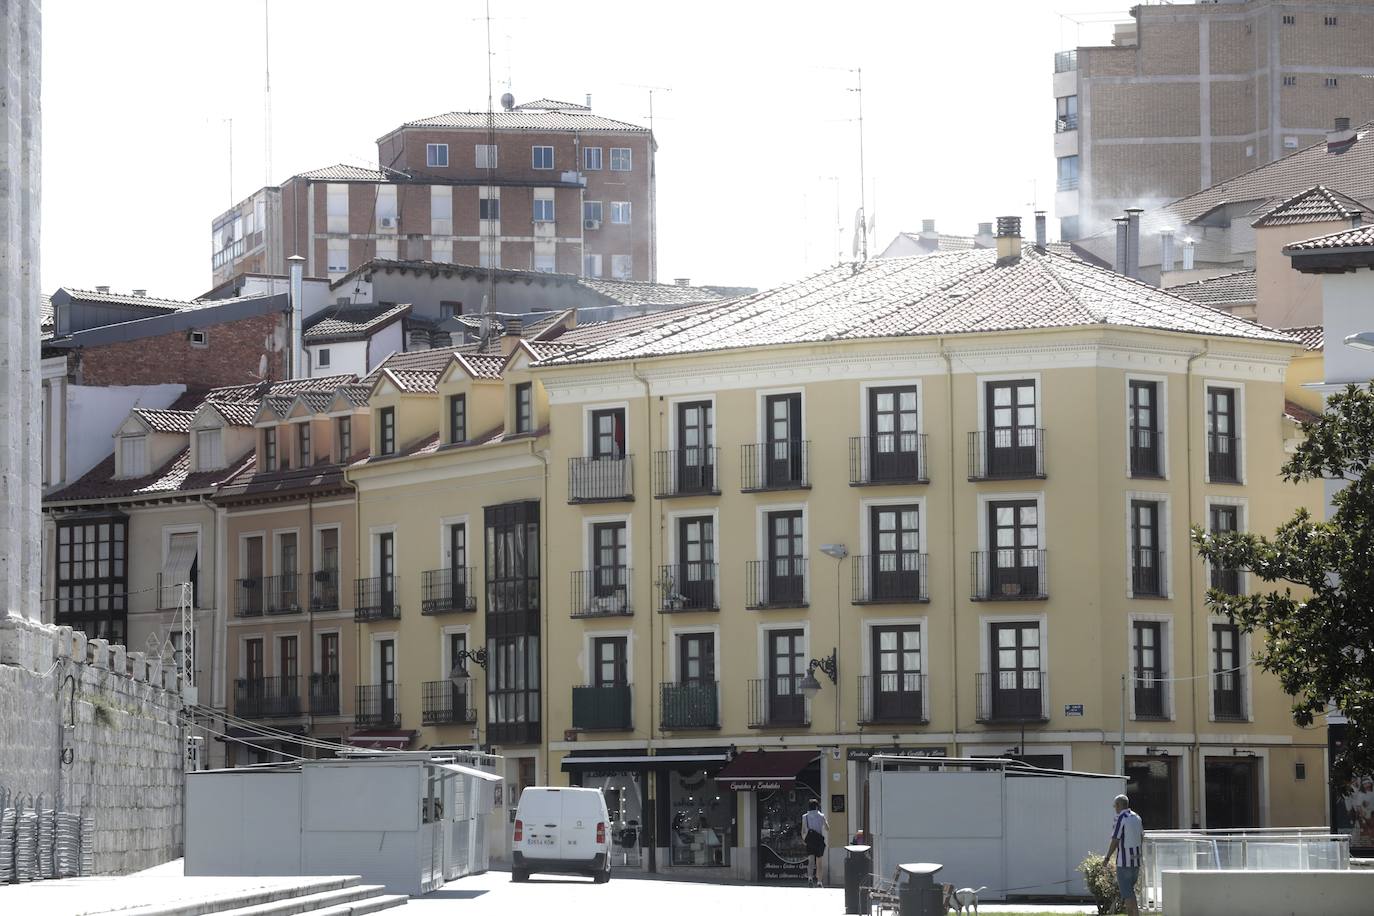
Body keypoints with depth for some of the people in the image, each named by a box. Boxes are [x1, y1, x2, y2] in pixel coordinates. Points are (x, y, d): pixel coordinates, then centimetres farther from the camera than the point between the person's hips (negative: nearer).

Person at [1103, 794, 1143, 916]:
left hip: (1124, 862, -8)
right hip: (1136, 860, 8)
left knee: (1127, 893, -6)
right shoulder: (1137, 818, 10)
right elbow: (1142, 838, 17)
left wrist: (1107, 857, -3)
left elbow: (1115, 841, -14)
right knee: (1129, 890, 18)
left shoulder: (1120, 819, -13)